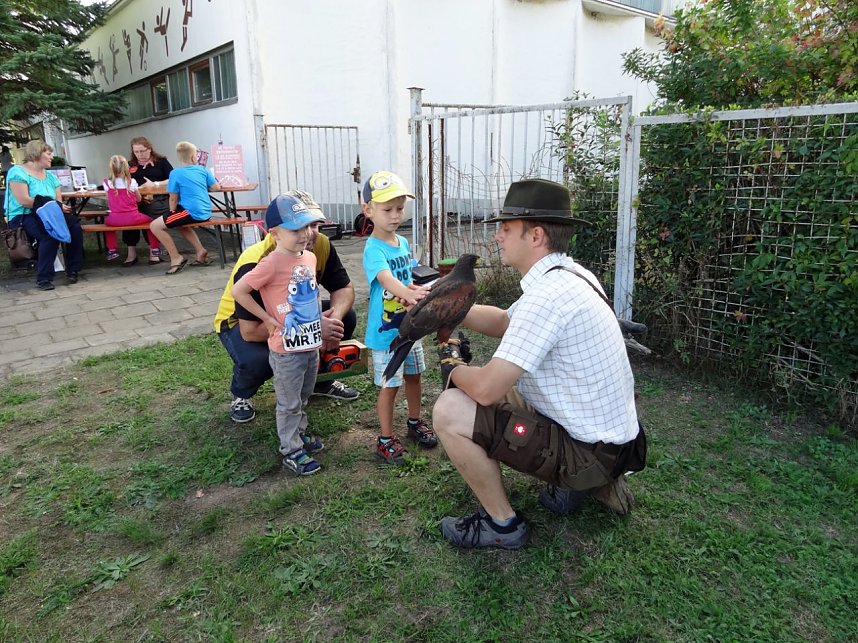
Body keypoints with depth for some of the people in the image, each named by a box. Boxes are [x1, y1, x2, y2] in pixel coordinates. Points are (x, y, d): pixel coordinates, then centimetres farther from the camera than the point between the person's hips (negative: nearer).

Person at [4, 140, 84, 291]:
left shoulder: (50, 176, 16)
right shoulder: (18, 172, -6)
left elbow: (59, 200, 9)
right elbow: (24, 200, -18)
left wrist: (61, 207, -16)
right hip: (23, 216, -6)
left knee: (74, 225, -22)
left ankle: (73, 270, -13)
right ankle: (44, 278, -28)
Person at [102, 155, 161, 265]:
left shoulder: (107, 183, -1)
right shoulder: (131, 182, -3)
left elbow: (109, 199, 14)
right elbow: (138, 199, 9)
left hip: (115, 219, 2)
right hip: (132, 217, -2)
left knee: (107, 221, 36)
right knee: (151, 222, 23)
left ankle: (112, 250, 31)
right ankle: (154, 251, 20)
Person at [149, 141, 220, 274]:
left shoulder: (175, 173, -4)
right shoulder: (202, 169, 9)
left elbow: (173, 199, -1)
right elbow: (216, 187, 16)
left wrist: (172, 214, 15)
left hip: (192, 212, -7)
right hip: (205, 213, 7)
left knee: (155, 226, -2)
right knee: (180, 223, 33)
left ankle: (176, 257, 0)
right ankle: (200, 251, 24)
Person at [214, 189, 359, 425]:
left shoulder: (321, 246, -22)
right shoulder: (255, 265, -37)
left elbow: (344, 288, -11)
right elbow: (250, 331, -37)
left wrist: (334, 318, -34)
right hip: (240, 323, -5)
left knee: (346, 318, -15)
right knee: (256, 360, -36)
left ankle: (321, 381, 11)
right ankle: (241, 395, 2)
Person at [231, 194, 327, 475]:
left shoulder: (310, 257, 3)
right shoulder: (272, 263, -21)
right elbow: (238, 291, -19)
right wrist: (268, 319, -15)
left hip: (311, 345, 7)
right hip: (287, 350, -7)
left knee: (303, 399, 24)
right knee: (289, 404, 9)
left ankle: (299, 434, 44)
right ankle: (291, 452, 24)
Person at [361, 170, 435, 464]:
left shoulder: (403, 242, 4)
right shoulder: (373, 249, -21)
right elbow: (386, 278, -39)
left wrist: (412, 292, -10)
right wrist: (408, 293, -58)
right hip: (385, 331, -7)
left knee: (413, 376, 20)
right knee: (389, 385, 3)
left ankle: (415, 423, 41)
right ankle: (386, 439, 20)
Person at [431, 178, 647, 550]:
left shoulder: (547, 295, -28)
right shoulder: (570, 275, 3)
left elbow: (486, 388, -28)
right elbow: (504, 322, 16)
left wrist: (452, 367, -6)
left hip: (589, 450, -10)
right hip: (609, 433, 10)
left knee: (450, 410, -18)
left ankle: (502, 525, 4)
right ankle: (584, 483, 18)